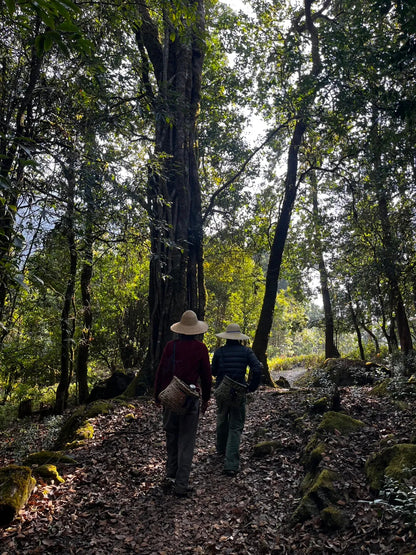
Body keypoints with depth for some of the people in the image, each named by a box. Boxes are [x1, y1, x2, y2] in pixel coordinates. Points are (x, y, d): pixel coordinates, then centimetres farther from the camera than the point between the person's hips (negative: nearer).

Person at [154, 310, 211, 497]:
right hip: (191, 399, -2)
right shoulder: (200, 348, -6)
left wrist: (157, 396, 13)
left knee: (171, 437, 19)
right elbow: (206, 375, 0)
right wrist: (206, 398, 12)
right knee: (186, 441, 5)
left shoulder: (170, 346, -3)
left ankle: (170, 476, 25)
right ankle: (181, 485, 10)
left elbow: (160, 372, 1)